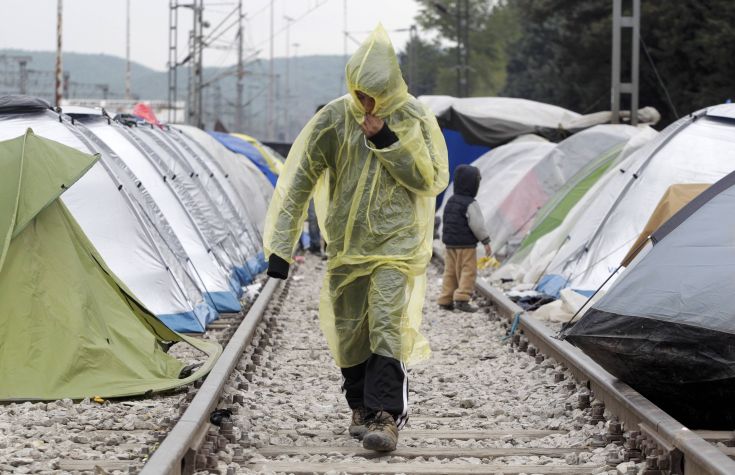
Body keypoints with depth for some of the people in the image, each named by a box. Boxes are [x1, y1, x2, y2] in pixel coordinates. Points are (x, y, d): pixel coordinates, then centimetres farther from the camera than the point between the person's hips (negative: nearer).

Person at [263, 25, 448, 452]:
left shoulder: (414, 119, -6)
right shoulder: (334, 119, -4)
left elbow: (431, 180, -7)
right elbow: (299, 182, -2)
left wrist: (387, 142, -18)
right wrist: (281, 244, -5)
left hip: (395, 243, -3)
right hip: (346, 245, 3)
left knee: (387, 325, -16)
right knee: (349, 331, 8)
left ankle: (386, 416, -18)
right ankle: (362, 408, 26)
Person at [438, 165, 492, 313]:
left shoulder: (450, 201, 9)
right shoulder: (470, 204, -16)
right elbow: (477, 225, -17)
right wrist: (486, 241, -7)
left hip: (449, 243, 8)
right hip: (466, 245, -8)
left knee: (450, 271, 11)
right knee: (468, 271, -3)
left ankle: (445, 300, 12)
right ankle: (462, 299, -11)